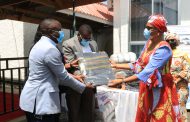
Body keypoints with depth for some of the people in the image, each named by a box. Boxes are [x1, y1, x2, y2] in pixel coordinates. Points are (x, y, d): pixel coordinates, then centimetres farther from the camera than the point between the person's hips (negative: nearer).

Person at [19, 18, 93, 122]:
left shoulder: (40, 45, 11)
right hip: (40, 101, -10)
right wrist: (83, 87, -3)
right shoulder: (50, 49, -20)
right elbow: (63, 77, -15)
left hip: (38, 98, 10)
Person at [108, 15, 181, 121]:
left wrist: (121, 81, -35)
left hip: (160, 91, -7)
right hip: (146, 89, 8)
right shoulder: (149, 42, 3)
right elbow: (139, 65, 10)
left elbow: (147, 72, -30)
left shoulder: (163, 49, -21)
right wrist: (117, 66, 11)